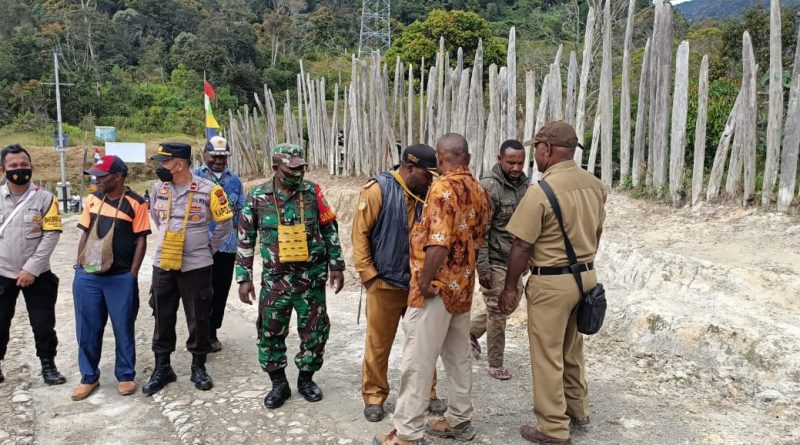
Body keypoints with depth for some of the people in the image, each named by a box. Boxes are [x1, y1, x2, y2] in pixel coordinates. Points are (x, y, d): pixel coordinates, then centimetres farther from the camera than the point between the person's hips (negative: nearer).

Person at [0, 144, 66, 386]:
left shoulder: (45, 198, -6)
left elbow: (51, 235, -9)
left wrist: (31, 268, -14)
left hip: (37, 275, -1)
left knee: (43, 324, 7)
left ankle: (48, 366, 24)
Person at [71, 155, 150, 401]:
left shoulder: (135, 203, -6)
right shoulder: (93, 199, 8)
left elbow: (141, 240, -5)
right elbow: (85, 234, 14)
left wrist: (132, 275, -9)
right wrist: (78, 265, 8)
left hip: (121, 278, -4)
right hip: (87, 276, 4)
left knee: (123, 329, 7)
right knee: (87, 329, 11)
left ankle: (125, 376, 22)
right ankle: (89, 377, 26)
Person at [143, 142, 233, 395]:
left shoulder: (208, 190, -12)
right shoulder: (159, 187, 1)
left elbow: (225, 223, -1)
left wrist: (209, 248, 4)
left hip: (196, 265, -4)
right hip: (163, 264, 4)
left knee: (199, 318, 6)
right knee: (162, 317, 11)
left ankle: (199, 367, 22)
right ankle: (162, 368, 26)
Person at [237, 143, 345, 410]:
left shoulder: (313, 193, -2)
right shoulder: (258, 197, -3)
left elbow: (330, 230, 5)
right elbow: (246, 240, 2)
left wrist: (336, 265, 3)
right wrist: (244, 278, -1)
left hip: (312, 277, 1)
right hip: (275, 278, 0)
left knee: (315, 330, 8)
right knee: (270, 332, 6)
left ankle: (306, 379, 29)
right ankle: (279, 384, 25)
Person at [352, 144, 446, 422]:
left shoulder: (425, 193, 4)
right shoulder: (378, 190, -11)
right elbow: (360, 233, -11)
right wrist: (368, 274, -12)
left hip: (419, 283, 5)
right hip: (385, 283, -4)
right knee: (379, 345, 8)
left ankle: (426, 392, 29)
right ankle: (374, 396, 24)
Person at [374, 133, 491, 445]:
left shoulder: (444, 188, -18)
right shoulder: (479, 191, 7)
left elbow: (438, 243, -26)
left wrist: (425, 283, -17)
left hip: (437, 288, -8)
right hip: (463, 286, 9)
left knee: (417, 361, 0)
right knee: (458, 356, 18)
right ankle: (459, 420, 30)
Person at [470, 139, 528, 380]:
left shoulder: (523, 183, 5)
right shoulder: (489, 186, -17)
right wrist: (483, 267, -19)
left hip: (516, 259, 7)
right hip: (495, 260, -7)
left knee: (510, 304, 19)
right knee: (498, 311, 2)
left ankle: (472, 330, 40)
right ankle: (495, 364, 19)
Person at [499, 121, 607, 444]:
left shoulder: (541, 191, -21)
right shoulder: (595, 185, 2)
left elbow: (521, 247, -16)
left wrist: (510, 287, -6)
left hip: (551, 282, -8)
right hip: (586, 276, 8)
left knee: (547, 356, 6)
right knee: (572, 349, 23)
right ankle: (578, 410, 39)